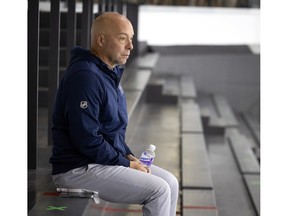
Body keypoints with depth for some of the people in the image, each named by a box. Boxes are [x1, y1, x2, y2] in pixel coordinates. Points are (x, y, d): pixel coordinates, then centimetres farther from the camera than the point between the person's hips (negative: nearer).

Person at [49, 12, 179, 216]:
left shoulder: (111, 73, 13)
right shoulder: (85, 76, -21)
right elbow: (87, 139, -25)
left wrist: (128, 155, 6)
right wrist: (126, 164, -16)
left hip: (109, 159, 10)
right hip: (78, 169, -10)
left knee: (170, 182, 5)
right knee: (159, 190, -17)